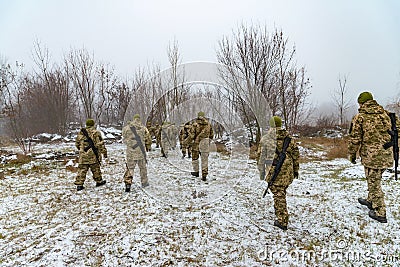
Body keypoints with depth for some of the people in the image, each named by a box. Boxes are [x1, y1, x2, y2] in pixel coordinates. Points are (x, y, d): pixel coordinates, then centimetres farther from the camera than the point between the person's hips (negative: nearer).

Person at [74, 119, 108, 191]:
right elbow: (101, 144, -9)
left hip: (83, 155, 3)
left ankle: (79, 184, 4)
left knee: (82, 170, 6)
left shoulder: (80, 133, 8)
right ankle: (99, 181, 25)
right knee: (96, 168, 11)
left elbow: (77, 144, 17)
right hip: (93, 155, -3)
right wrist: (104, 152, -2)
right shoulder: (96, 133, -8)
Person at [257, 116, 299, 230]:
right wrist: (296, 170, 18)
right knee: (282, 191, 20)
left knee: (278, 193, 0)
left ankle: (282, 220, -1)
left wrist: (261, 172, 11)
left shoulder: (265, 139, 1)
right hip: (288, 169, 4)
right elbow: (295, 153, 10)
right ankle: (280, 212, 36)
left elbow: (261, 156, 3)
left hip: (275, 170, -4)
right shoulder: (289, 138, 9)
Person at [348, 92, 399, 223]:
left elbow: (355, 139, -8)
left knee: (374, 183, 4)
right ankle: (371, 200, 41)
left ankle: (380, 213, 12)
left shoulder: (359, 117, -9)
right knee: (374, 179, 24)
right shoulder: (386, 114, 7)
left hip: (371, 156, -6)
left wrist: (352, 154, 4)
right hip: (387, 155, 6)